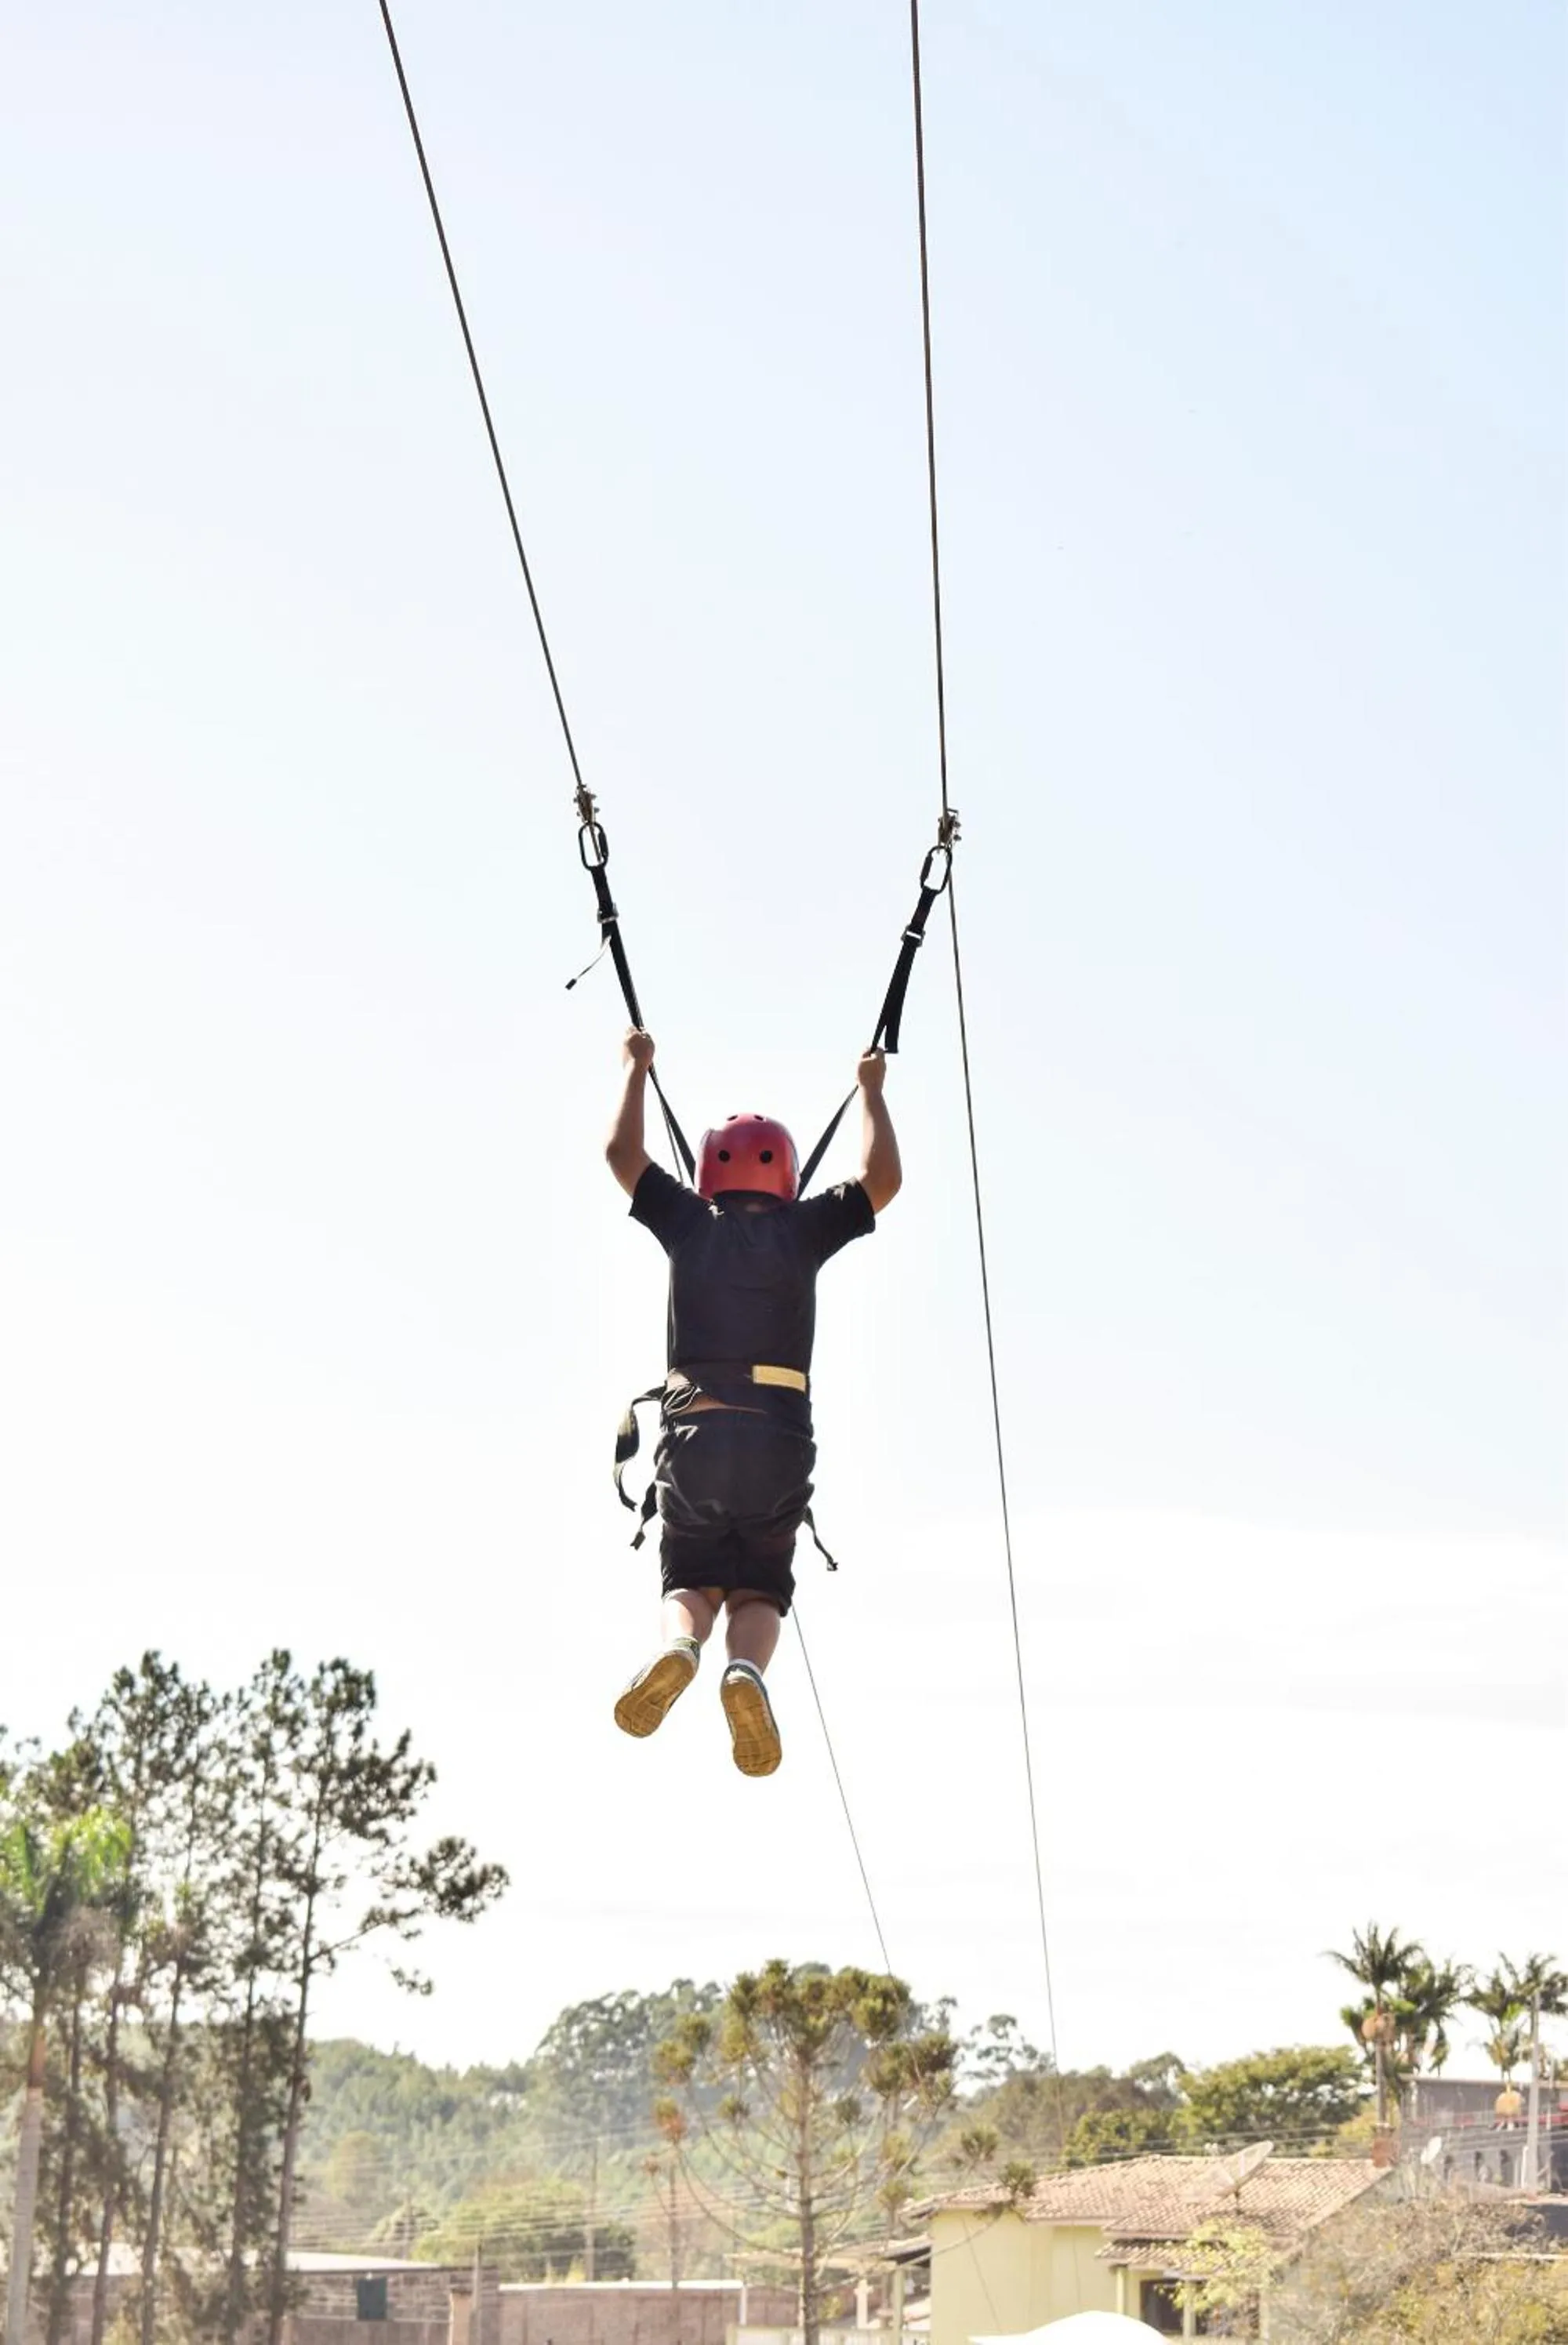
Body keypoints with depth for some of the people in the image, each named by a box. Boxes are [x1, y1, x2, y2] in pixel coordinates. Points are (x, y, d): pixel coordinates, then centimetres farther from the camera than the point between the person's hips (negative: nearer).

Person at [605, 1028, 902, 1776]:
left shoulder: (689, 1225, 9)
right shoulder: (802, 1231, 6)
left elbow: (621, 1153, 20)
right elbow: (883, 1179, 16)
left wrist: (638, 1068, 33)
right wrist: (871, 1089, 28)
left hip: (692, 1434, 1)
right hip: (778, 1442, 0)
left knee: (690, 1583, 12)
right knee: (758, 1592, 9)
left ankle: (677, 1647, -24)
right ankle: (746, 1667, -26)